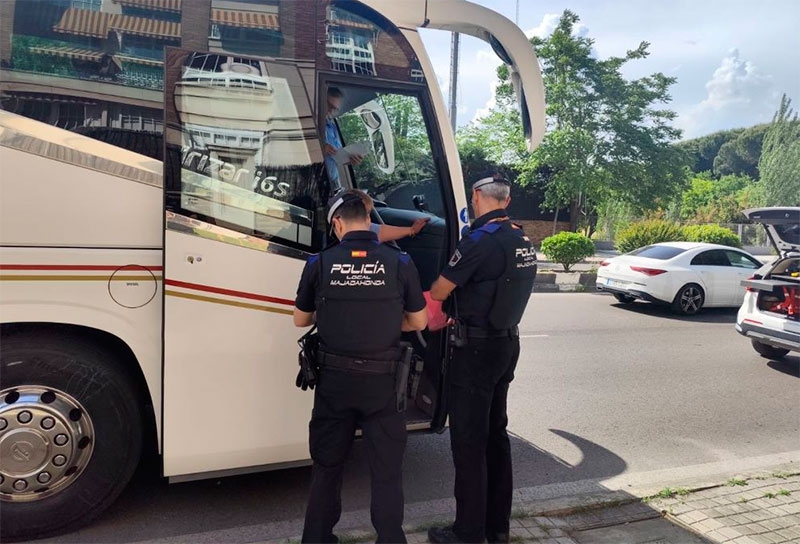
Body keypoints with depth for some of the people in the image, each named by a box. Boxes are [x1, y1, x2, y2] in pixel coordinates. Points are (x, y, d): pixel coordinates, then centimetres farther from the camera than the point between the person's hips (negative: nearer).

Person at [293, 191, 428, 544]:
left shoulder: (320, 263, -5)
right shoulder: (399, 262, -6)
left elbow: (301, 320, 7)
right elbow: (419, 322, 4)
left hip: (334, 378, 1)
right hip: (382, 380, -1)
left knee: (326, 466, 19)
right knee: (386, 471, 11)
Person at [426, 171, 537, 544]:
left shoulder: (480, 240, -18)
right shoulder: (523, 242, 8)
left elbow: (438, 292, -12)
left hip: (476, 349, -8)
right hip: (508, 343, 8)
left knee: (468, 440, 2)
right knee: (495, 433, 17)